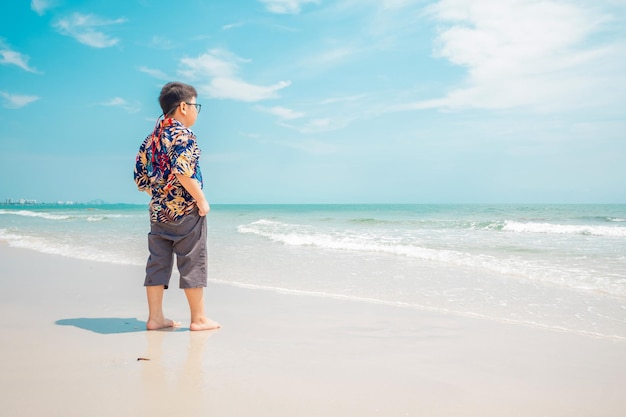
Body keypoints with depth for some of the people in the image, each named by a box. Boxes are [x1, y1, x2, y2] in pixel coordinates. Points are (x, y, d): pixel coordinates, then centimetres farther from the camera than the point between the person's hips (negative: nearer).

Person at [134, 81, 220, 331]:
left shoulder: (152, 137, 13)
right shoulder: (183, 134, -10)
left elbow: (140, 175, 13)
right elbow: (184, 171, -24)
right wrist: (201, 200, -17)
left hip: (158, 210, 8)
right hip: (185, 210, -7)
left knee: (157, 263, 9)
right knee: (192, 262, 1)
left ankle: (155, 317, 14)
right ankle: (199, 319, 9)